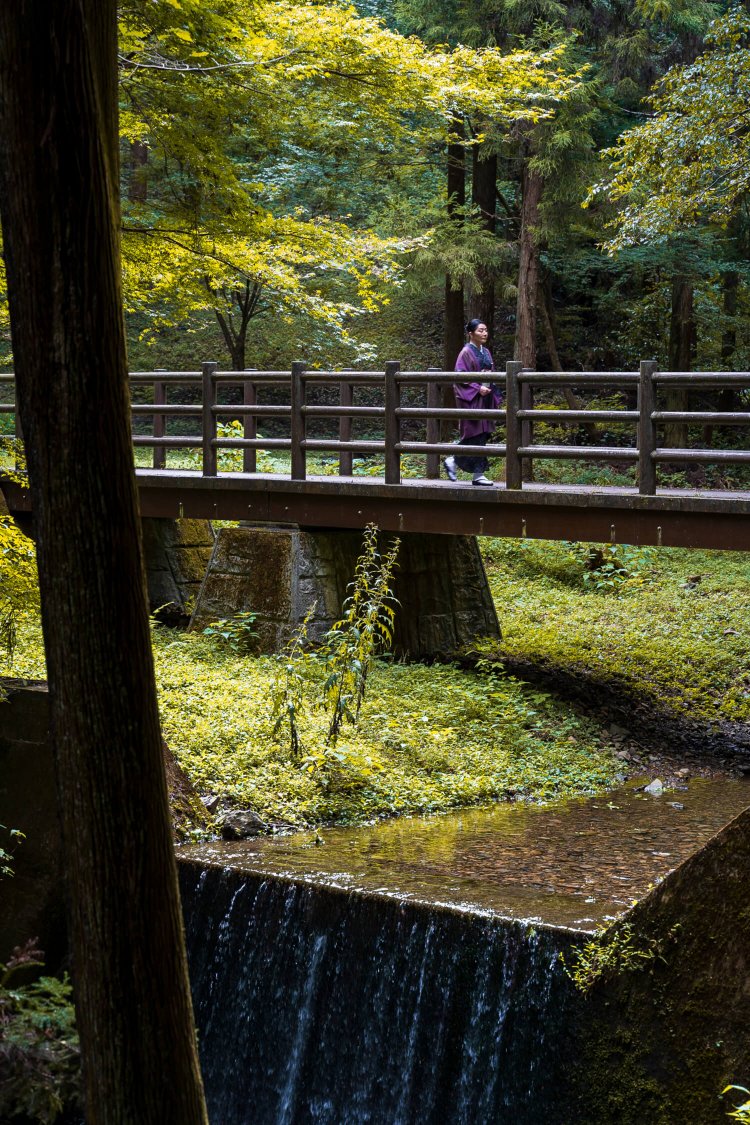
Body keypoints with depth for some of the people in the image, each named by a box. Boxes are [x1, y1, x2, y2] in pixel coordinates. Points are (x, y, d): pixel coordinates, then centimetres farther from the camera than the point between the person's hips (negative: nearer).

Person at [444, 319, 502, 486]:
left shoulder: (486, 352, 14)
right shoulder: (466, 352, -8)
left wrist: (493, 394, 7)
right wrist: (478, 388, -21)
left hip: (485, 398, 8)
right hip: (471, 399, -8)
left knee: (482, 435, 6)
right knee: (475, 434, -7)